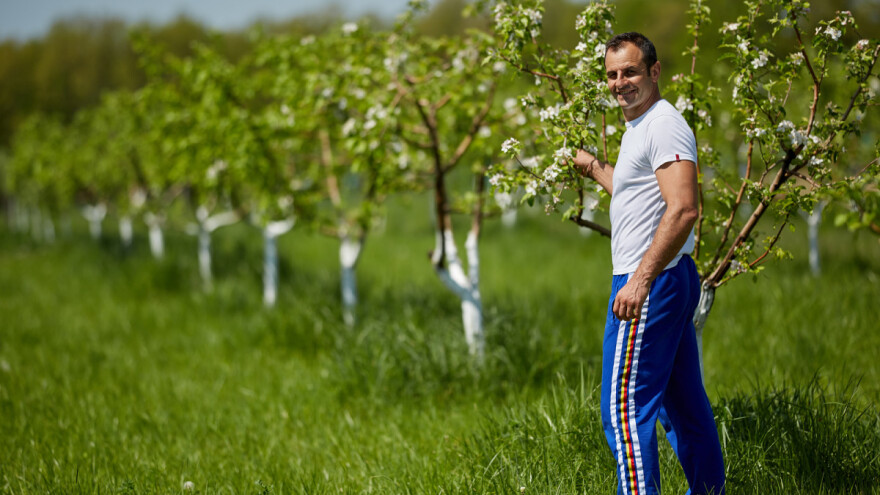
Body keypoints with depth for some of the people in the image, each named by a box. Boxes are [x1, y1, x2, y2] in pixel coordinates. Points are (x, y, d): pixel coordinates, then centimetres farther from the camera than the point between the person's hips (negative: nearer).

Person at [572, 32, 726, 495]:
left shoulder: (664, 125, -13)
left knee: (623, 407, -10)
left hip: (650, 283, -11)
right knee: (684, 403, 16)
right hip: (663, 281, 11)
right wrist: (596, 168, 43)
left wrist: (640, 280, -27)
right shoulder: (639, 127, 19)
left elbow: (683, 209, -24)